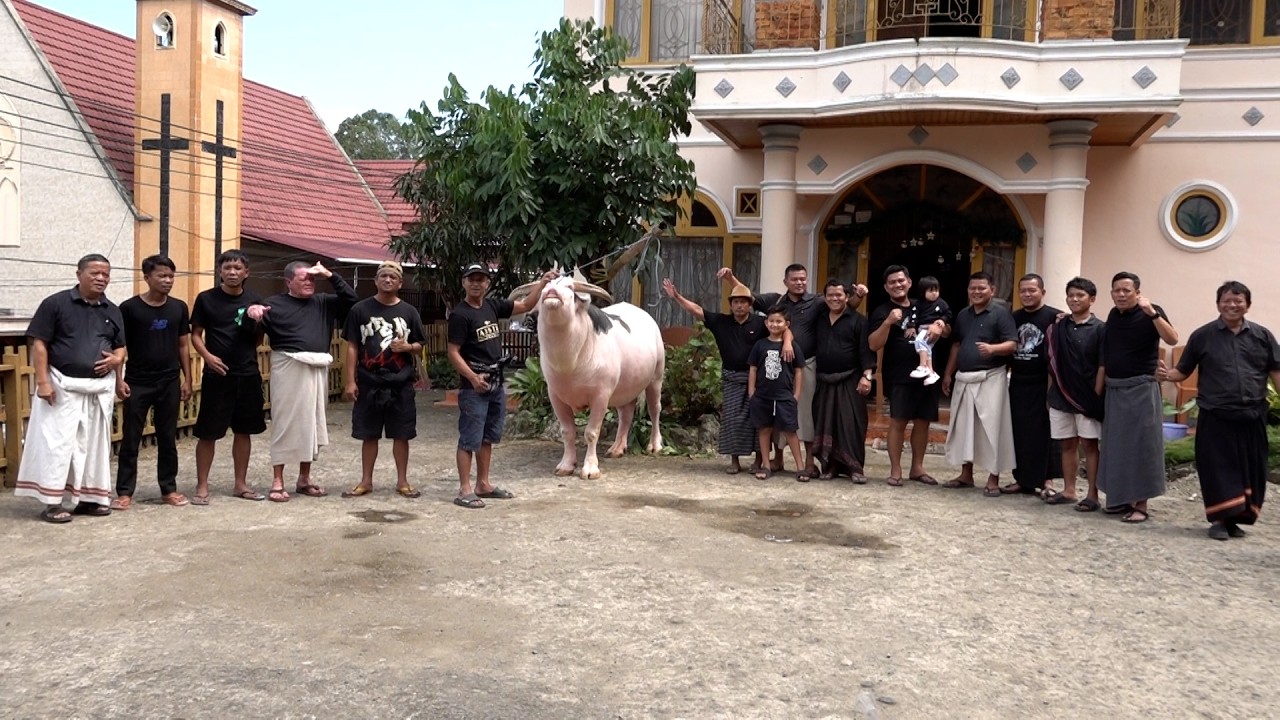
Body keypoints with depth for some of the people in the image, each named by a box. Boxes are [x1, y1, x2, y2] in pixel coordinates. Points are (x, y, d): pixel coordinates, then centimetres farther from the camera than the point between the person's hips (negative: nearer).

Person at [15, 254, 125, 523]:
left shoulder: (113, 311, 10)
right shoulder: (56, 303, -5)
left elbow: (121, 347, 17)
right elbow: (39, 344, -7)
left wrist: (116, 359, -7)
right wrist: (43, 381, -14)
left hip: (100, 387, 5)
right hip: (63, 385, -5)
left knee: (95, 443, 9)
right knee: (57, 442, -3)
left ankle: (89, 497, 19)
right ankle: (52, 503, 2)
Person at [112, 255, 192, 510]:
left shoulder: (179, 308, 5)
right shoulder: (130, 307, -6)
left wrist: (187, 378, 6)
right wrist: (119, 379, -9)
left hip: (169, 383, 3)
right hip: (137, 383, -3)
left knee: (167, 438, 9)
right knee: (130, 438, 2)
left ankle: (169, 488, 19)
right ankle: (125, 491, 10)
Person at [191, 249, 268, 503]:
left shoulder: (255, 300, 6)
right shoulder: (206, 299, -2)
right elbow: (195, 335, 0)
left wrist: (256, 322, -5)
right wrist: (207, 356, -15)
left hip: (248, 375, 3)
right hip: (217, 374, -3)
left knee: (244, 431, 11)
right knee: (208, 432, -1)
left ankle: (240, 484, 21)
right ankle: (202, 486, 10)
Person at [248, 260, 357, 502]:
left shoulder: (323, 303, 14)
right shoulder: (275, 303, 0)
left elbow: (351, 300, 7)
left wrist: (331, 276, 0)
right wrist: (251, 312, -31)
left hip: (317, 369, 5)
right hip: (289, 368, -5)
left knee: (311, 423, 10)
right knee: (284, 423, -3)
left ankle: (304, 479, 21)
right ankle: (277, 482, 3)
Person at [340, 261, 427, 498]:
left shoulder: (409, 312, 5)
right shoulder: (360, 309, 1)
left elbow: (420, 345, 11)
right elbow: (352, 347, 1)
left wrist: (407, 347, -12)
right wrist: (350, 381, -4)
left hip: (401, 385, 1)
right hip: (369, 383, -1)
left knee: (401, 435, 6)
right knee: (369, 435, 8)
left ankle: (402, 481, 17)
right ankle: (366, 481, 19)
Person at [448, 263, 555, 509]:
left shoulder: (493, 306, 8)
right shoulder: (460, 315, -12)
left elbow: (525, 306, 17)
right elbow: (453, 353, -15)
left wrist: (542, 282, 8)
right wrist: (473, 377, -25)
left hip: (496, 384, 8)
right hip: (474, 387, -8)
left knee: (487, 438, 15)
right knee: (469, 440, -4)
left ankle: (483, 485, 24)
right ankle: (464, 490, 1)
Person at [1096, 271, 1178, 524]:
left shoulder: (1150, 312, -9)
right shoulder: (1113, 315, 10)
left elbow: (1172, 339, -25)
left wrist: (1152, 313, -35)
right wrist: (1100, 388, 16)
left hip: (1140, 388, -7)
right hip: (1114, 389, 7)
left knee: (1140, 445, -3)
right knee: (1116, 444, 10)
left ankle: (1141, 504, 2)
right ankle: (1122, 498, 21)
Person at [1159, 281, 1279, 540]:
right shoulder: (1203, 336, 2)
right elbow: (1184, 371, 4)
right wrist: (1168, 375, -18)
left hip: (1252, 417, 3)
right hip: (1215, 417, -2)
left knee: (1250, 471, 8)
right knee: (1218, 469, -1)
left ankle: (1236, 519, 20)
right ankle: (1219, 519, 9)